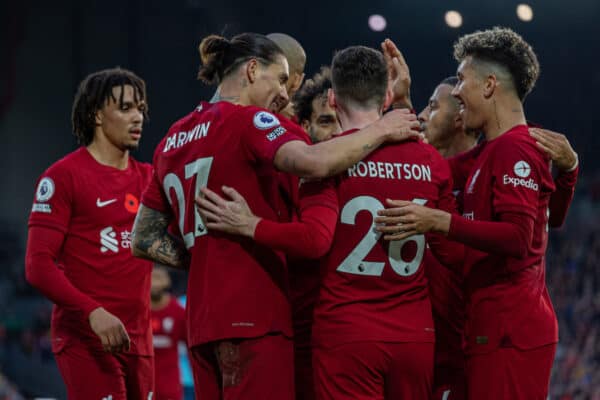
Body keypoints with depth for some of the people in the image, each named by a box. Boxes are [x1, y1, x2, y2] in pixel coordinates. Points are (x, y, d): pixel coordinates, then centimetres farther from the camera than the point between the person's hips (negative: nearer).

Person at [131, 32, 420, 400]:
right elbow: (313, 163, -25)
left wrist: (206, 259, 12)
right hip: (253, 314, -8)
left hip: (202, 318, 8)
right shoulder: (246, 120, -6)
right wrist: (380, 131, -11)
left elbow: (144, 240, 19)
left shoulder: (174, 140, 17)